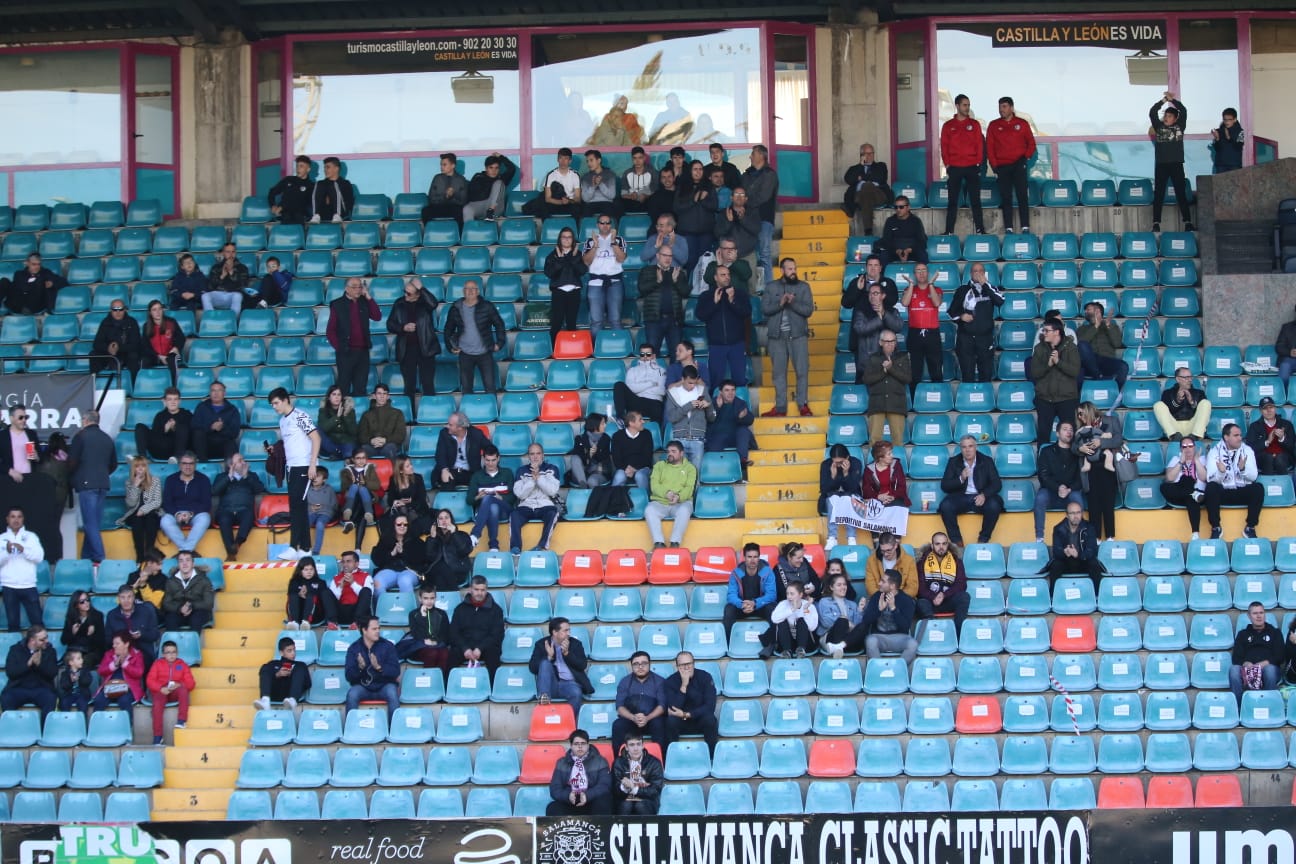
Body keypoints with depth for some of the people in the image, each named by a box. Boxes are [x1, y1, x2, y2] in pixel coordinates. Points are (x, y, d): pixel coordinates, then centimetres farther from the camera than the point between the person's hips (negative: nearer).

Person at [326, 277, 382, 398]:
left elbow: (377, 317, -2)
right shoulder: (337, 305, -1)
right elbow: (330, 330, 0)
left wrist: (368, 297, -3)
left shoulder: (364, 302, 10)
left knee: (360, 389, 5)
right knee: (344, 388, 0)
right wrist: (338, 347, -8)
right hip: (346, 352, -4)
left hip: (363, 351, 4)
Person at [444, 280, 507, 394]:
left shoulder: (487, 307, -3)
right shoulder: (456, 308, 2)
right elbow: (449, 329, 15)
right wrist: (450, 347, 7)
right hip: (465, 354, 2)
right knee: (466, 388, 6)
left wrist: (500, 343, -1)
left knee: (490, 387, -2)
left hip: (485, 353, -2)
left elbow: (499, 324, 6)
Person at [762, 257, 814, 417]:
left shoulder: (803, 287, 5)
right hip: (777, 335, 1)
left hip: (798, 335, -1)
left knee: (802, 370, -4)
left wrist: (793, 303, -19)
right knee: (779, 372, 4)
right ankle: (780, 407, 9)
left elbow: (808, 310, -3)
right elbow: (764, 309, -1)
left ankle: (803, 405, 3)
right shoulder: (771, 287, 8)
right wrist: (780, 303, -17)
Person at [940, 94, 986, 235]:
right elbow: (944, 147, 5)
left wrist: (978, 163, -3)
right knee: (953, 201, 2)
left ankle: (980, 229, 1)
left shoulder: (974, 124, 8)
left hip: (972, 167, 0)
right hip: (954, 169, 0)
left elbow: (980, 145, 6)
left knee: (975, 200, 0)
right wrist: (947, 165, -3)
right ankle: (949, 231, 4)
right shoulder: (948, 126, 7)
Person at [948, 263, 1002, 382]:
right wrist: (960, 316, -13)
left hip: (986, 338, 1)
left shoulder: (990, 288, 8)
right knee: (967, 375, -2)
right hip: (966, 338, -1)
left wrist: (985, 284, -13)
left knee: (986, 374, 4)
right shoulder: (963, 290, 6)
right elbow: (952, 311, 8)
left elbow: (1000, 301, -12)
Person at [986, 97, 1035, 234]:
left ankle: (1025, 227, -10)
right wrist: (994, 166, -1)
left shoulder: (1022, 124, 6)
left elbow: (1031, 143, 10)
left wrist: (1027, 157, -4)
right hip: (1002, 166, 1)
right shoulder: (993, 126, 8)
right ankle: (1008, 228, -1)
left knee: (1022, 196, -8)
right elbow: (989, 147, 7)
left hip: (1019, 165, -1)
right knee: (1006, 198, -1)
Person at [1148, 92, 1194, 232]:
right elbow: (1152, 113, -4)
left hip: (1176, 164, 0)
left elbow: (1183, 111, -4)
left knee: (1181, 193, 1)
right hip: (1161, 165, 0)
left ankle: (1188, 223, 1)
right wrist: (1164, 100, -10)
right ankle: (1156, 224, -3)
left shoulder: (1180, 127, 7)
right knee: (1158, 194, -1)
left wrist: (1172, 100, -8)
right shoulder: (1159, 126, 7)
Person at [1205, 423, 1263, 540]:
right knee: (1211, 487, -32)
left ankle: (1250, 527, -13)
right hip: (1222, 492, -1)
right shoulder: (1215, 452, -4)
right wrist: (1221, 472, -36)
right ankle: (1215, 527, -17)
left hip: (1242, 492, 1)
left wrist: (1243, 469, -28)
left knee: (1258, 488, -28)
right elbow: (1211, 479, -14)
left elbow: (1253, 476, -7)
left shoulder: (1247, 450, 1)